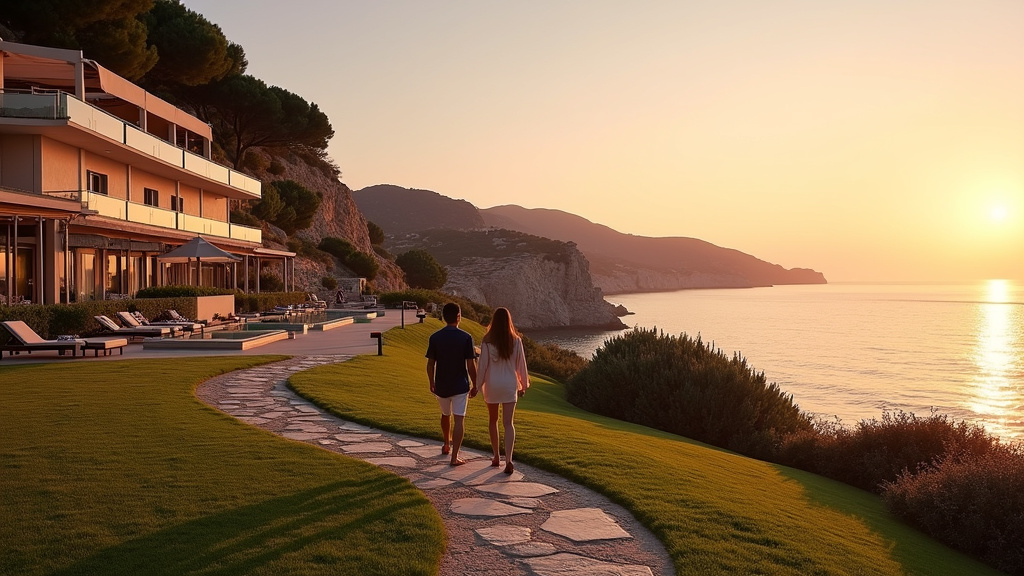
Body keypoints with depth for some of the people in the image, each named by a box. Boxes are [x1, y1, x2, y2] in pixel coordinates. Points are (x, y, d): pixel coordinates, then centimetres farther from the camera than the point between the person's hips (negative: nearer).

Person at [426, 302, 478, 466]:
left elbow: (430, 364, 0)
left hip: (441, 386, 3)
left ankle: (446, 445, 44)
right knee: (459, 419, -1)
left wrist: (432, 383, 13)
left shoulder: (435, 337, -4)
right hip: (460, 385, -3)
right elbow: (471, 365, -10)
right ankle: (455, 456, -6)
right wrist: (475, 385, 1)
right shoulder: (466, 337, -11)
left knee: (445, 415, 24)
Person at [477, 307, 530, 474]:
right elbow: (521, 364, 3)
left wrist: (478, 385, 4)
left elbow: (483, 364, -6)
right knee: (508, 423, 0)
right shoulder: (516, 340, -4)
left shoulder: (488, 341, -9)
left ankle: (496, 457, 24)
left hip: (492, 385, -1)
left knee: (492, 420, 17)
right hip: (510, 385, 1)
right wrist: (524, 384, 15)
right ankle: (508, 460, -15)